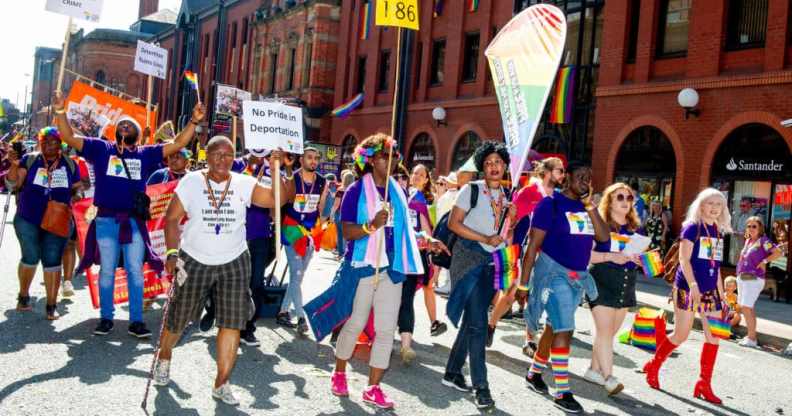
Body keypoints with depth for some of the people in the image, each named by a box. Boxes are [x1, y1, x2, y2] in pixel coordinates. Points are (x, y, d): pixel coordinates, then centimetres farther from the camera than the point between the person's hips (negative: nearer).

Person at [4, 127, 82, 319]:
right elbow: (13, 185, -6)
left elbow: (77, 190, 13)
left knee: (52, 262, 2)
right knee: (31, 258, -1)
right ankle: (23, 296, 26)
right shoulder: (29, 160, -1)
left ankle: (51, 306, 10)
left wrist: (68, 202, -5)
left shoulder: (70, 164, 4)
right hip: (28, 219, -1)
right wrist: (14, 165, -22)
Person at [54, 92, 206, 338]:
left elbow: (177, 144, 5)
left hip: (134, 222, 1)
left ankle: (136, 321, 11)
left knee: (135, 271, 4)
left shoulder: (146, 154, 8)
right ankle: (106, 318, 20)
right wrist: (60, 112, -13)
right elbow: (69, 137, 1)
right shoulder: (101, 149, 6)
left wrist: (194, 122, -4)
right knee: (107, 271, 8)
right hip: (106, 220, -1)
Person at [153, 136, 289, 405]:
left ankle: (221, 384, 11)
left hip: (233, 262, 1)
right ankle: (164, 358, 46)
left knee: (233, 322, -2)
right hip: (194, 260, 0)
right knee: (178, 318, 14)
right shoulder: (191, 181, -5)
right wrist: (172, 254, -13)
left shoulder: (243, 184, -4)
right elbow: (172, 218, -4)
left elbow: (278, 198, -14)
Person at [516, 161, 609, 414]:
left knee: (554, 328, 16)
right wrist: (523, 283, -14)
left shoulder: (586, 206, 9)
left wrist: (590, 205, -9)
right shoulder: (550, 204, -11)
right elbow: (533, 246, -12)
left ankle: (534, 374, 32)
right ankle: (562, 393, -2)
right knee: (564, 331, -10)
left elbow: (604, 237, -4)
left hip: (578, 276, 7)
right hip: (554, 274, -7)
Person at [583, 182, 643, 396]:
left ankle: (594, 370, 24)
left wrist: (640, 258, 0)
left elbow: (640, 253, 22)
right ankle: (608, 378, -5)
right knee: (605, 331, -8)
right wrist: (611, 256, -22)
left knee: (610, 332, 11)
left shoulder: (635, 227, 12)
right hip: (603, 282, -6)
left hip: (627, 284, 6)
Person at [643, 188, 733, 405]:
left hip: (710, 291, 7)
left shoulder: (718, 232, 12)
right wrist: (693, 285, -26)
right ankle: (653, 367, 20)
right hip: (688, 288, -7)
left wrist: (721, 293, 14)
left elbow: (716, 265, 16)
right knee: (681, 335, -2)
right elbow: (684, 259, -15)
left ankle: (704, 384, 12)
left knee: (714, 336, 2)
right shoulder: (692, 227, -8)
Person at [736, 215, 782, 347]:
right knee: (743, 307, 13)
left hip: (754, 279, -9)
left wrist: (764, 261, -14)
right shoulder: (748, 241, 12)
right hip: (742, 278, 9)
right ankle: (750, 335, 23)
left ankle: (752, 339, -8)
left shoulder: (763, 240, -9)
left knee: (746, 307, -13)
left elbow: (779, 252, -19)